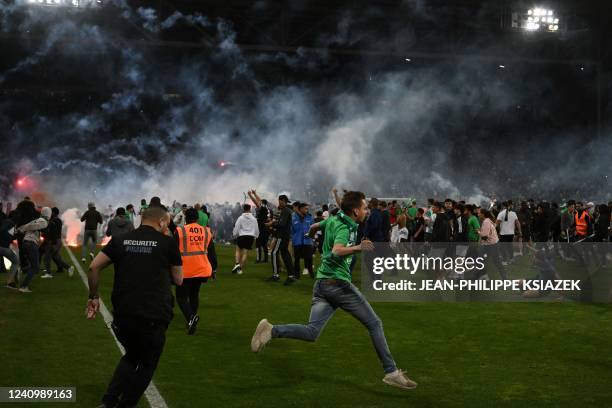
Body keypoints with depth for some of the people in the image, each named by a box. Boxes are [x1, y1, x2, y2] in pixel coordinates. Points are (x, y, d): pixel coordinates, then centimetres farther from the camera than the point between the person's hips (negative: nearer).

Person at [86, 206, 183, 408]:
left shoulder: (120, 240, 9)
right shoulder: (168, 242, 2)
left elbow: (94, 267, 4)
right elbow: (178, 280, 9)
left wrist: (94, 296, 14)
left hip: (122, 315, 4)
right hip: (154, 317, -4)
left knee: (131, 357, 27)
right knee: (146, 365, 18)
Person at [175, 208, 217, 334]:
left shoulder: (179, 231, -5)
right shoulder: (206, 231, 7)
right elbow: (212, 253, 10)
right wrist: (214, 269, 19)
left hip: (184, 270, -4)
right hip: (201, 269, 4)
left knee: (181, 296, 5)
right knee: (194, 294, 23)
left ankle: (191, 317, -20)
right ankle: (192, 320, 24)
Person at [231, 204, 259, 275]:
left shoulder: (240, 218, -2)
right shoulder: (254, 219, 6)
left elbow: (236, 229, -3)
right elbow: (256, 230, 11)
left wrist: (234, 235, 14)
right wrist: (255, 237, 24)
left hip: (242, 236, -2)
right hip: (250, 237, 2)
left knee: (238, 250, 15)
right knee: (245, 253, 2)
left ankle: (237, 263, -9)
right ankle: (241, 269, 3)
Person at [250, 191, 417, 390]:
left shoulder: (333, 220, 13)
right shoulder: (345, 228, -12)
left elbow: (314, 226, 34)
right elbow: (337, 251, -32)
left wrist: (311, 233, 57)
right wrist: (357, 248, -47)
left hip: (322, 284, 8)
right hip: (339, 284, -8)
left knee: (311, 332, -2)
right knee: (374, 324, 2)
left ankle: (272, 331, -20)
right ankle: (391, 372, 4)